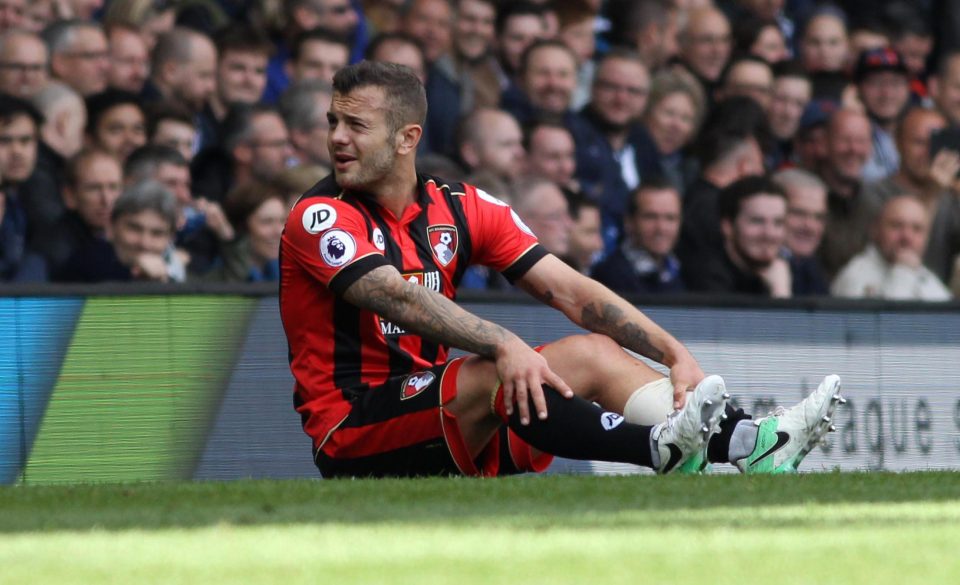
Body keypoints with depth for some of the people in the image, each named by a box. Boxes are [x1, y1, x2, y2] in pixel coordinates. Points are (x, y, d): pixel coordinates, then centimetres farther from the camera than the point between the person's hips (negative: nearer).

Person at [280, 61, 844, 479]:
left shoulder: (459, 206, 8)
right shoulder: (321, 216, -10)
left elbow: (573, 293, 3)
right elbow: (398, 297, -27)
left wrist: (677, 355, -9)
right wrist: (504, 345, -42)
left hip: (433, 411, 6)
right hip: (353, 437, -6)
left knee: (591, 353, -4)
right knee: (495, 373, -30)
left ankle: (751, 443, -20)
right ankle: (665, 448, -47)